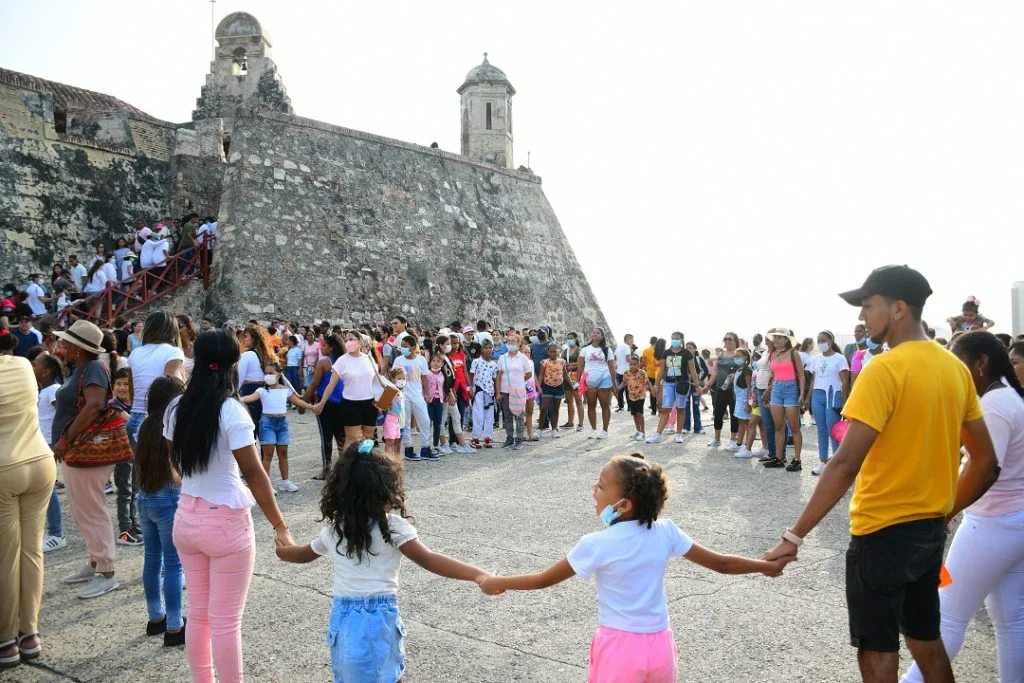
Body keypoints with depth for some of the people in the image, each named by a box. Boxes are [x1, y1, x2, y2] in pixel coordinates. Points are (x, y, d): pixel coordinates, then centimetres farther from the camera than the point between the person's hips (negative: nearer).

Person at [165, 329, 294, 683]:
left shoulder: (177, 408, 1)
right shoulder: (231, 411, -18)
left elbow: (176, 460, 14)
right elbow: (253, 473, -20)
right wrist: (280, 526, -16)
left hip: (186, 517, 6)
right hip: (226, 522, -6)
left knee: (198, 613, 18)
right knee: (225, 621, 5)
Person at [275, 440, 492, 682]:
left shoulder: (333, 530, 4)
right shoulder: (392, 526, -13)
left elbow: (304, 554, 23)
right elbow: (429, 560, -23)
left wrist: (283, 550, 45)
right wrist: (477, 574, -28)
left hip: (343, 618, 4)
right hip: (380, 618, -4)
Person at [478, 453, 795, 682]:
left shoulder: (596, 545, -15)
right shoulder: (666, 532, -6)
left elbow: (543, 580, -4)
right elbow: (721, 563, 3)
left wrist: (497, 583, 11)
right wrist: (768, 566, 19)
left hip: (619, 649, -4)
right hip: (660, 646, 4)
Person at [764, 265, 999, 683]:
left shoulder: (884, 369, -20)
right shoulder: (955, 367, 4)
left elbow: (845, 465, -24)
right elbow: (985, 461, 9)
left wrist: (794, 536, -20)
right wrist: (944, 513, 19)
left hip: (883, 533, -8)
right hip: (930, 532, 8)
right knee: (926, 641, 23)